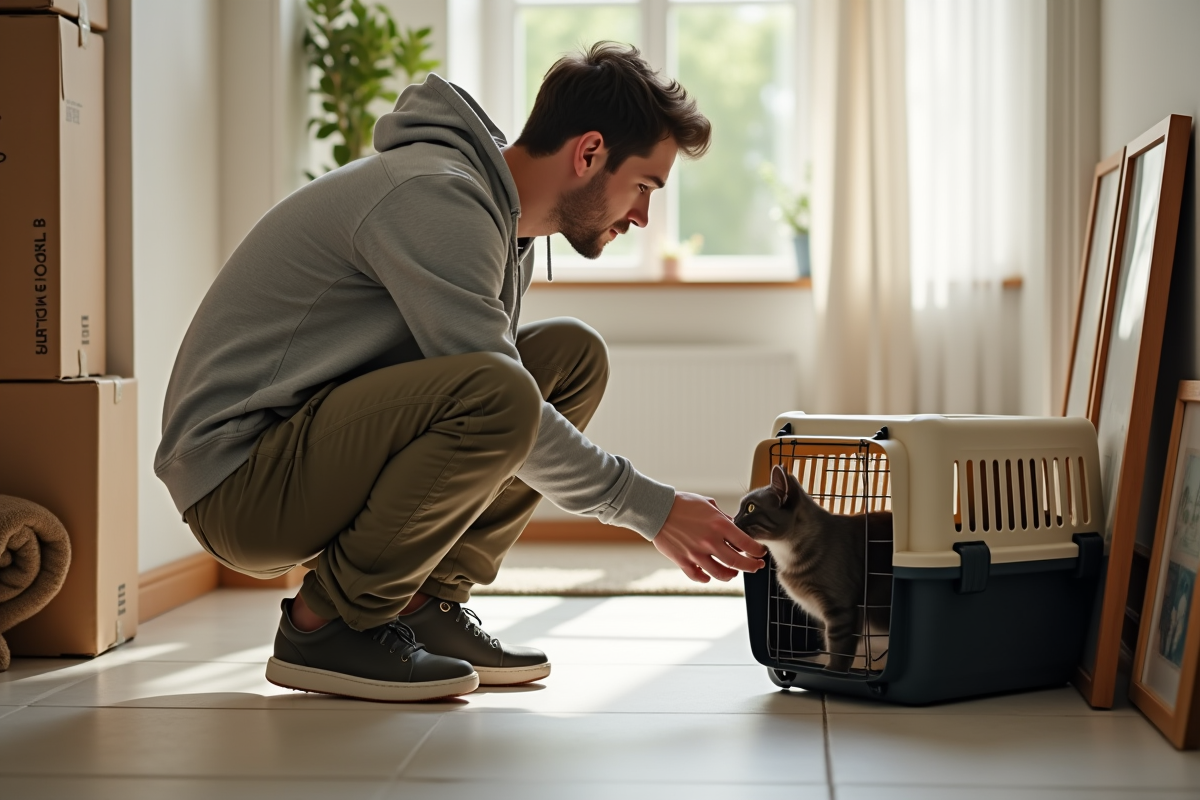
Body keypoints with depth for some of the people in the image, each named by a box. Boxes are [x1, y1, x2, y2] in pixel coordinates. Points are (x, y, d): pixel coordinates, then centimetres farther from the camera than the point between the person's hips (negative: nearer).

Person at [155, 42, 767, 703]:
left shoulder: (504, 216, 11)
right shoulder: (434, 196, -20)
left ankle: (425, 604, 2)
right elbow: (494, 397, -23)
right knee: (495, 395, -32)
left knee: (571, 357, 4)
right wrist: (650, 507, -15)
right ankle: (325, 624, -13)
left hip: (322, 448, 10)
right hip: (238, 481, -10)